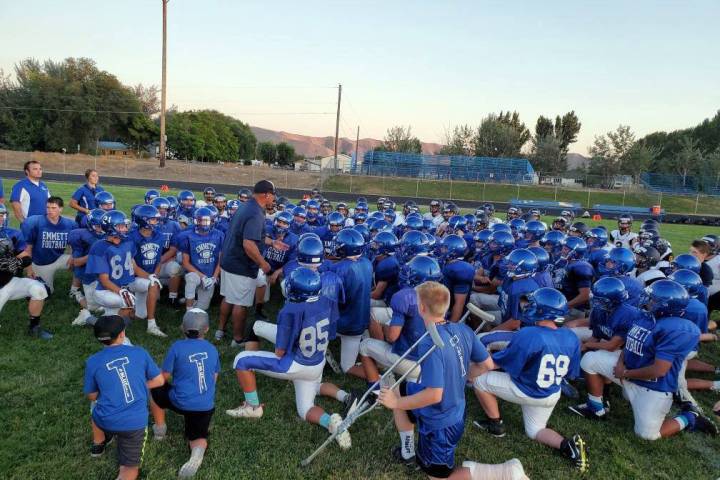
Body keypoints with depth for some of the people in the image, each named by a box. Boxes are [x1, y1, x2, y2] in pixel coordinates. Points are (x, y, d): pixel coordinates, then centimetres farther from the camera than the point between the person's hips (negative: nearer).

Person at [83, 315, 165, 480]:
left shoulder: (93, 361, -4)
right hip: (136, 423, -1)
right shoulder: (139, 353, -3)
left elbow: (92, 396, 8)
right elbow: (159, 381, 5)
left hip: (106, 421, 2)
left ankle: (98, 445, 56)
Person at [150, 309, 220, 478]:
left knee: (155, 387, 23)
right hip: (206, 406, 3)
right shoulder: (212, 349, 3)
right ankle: (198, 450, -14)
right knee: (197, 437, 20)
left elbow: (164, 377, -2)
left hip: (181, 403, -3)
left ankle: (160, 429, 32)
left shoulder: (177, 347, -9)